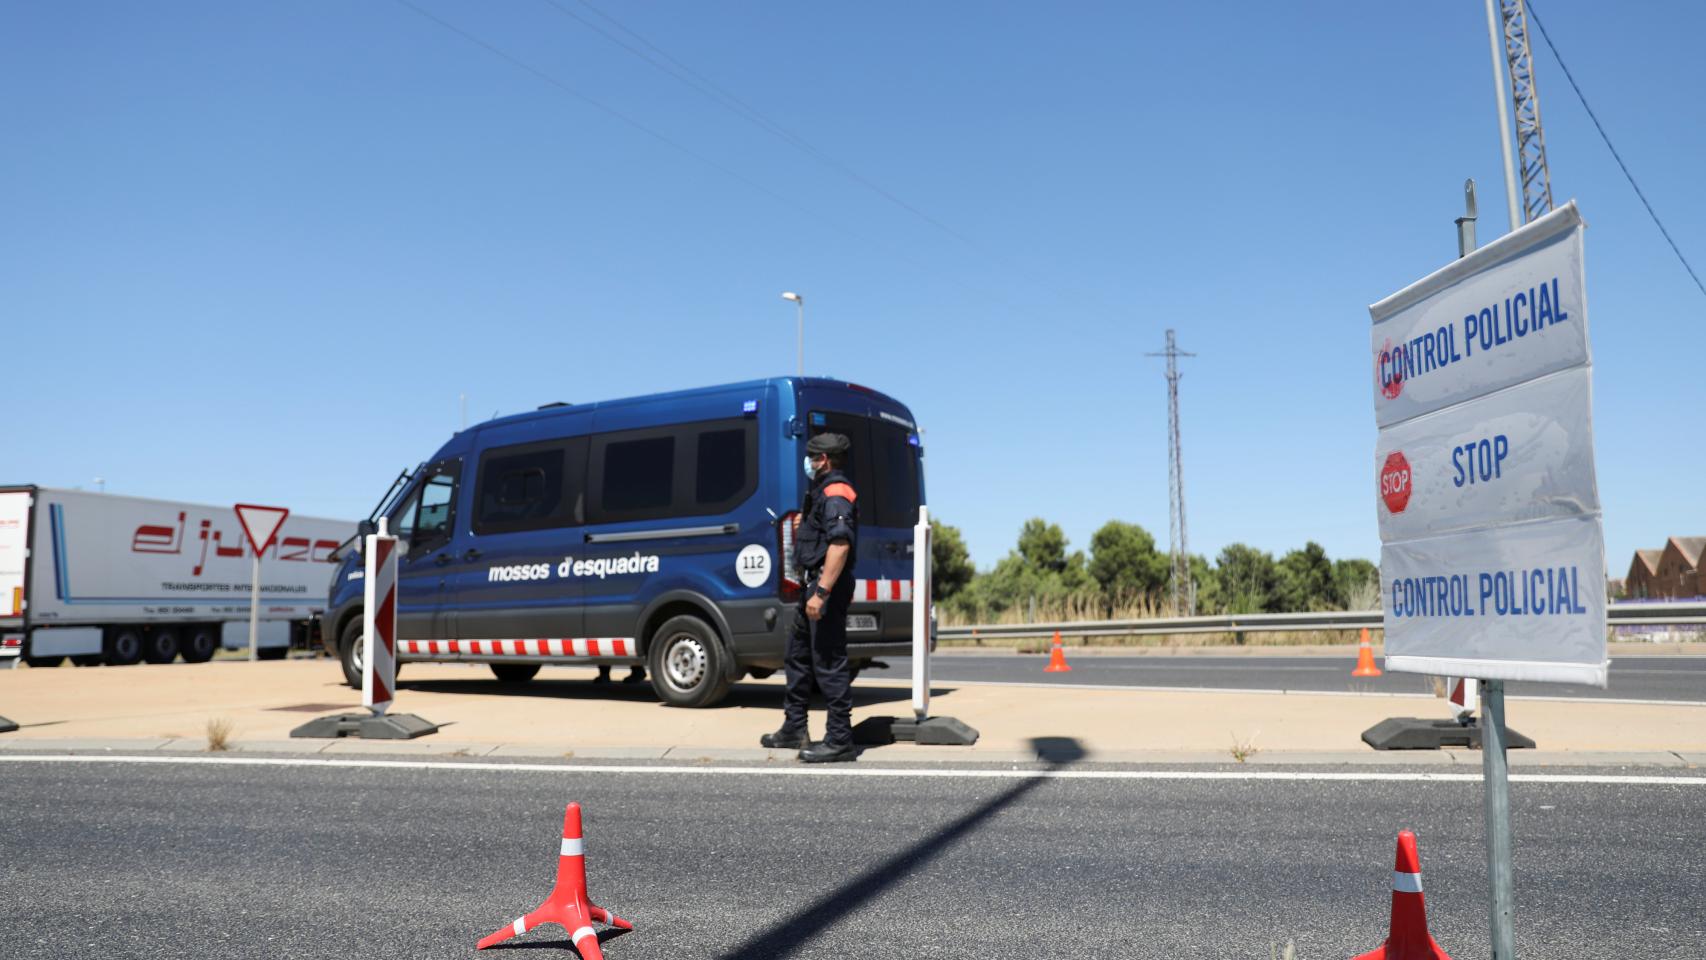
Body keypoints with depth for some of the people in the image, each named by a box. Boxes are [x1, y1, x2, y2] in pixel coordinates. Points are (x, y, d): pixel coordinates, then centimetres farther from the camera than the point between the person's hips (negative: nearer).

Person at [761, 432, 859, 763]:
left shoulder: (836, 493, -14)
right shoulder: (823, 492, 19)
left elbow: (840, 544, -26)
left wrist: (821, 592, -30)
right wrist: (800, 530, 14)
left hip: (828, 587, -11)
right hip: (815, 585, 11)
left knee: (829, 664, -8)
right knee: (797, 655, 18)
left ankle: (840, 741, -2)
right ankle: (794, 729, 29)